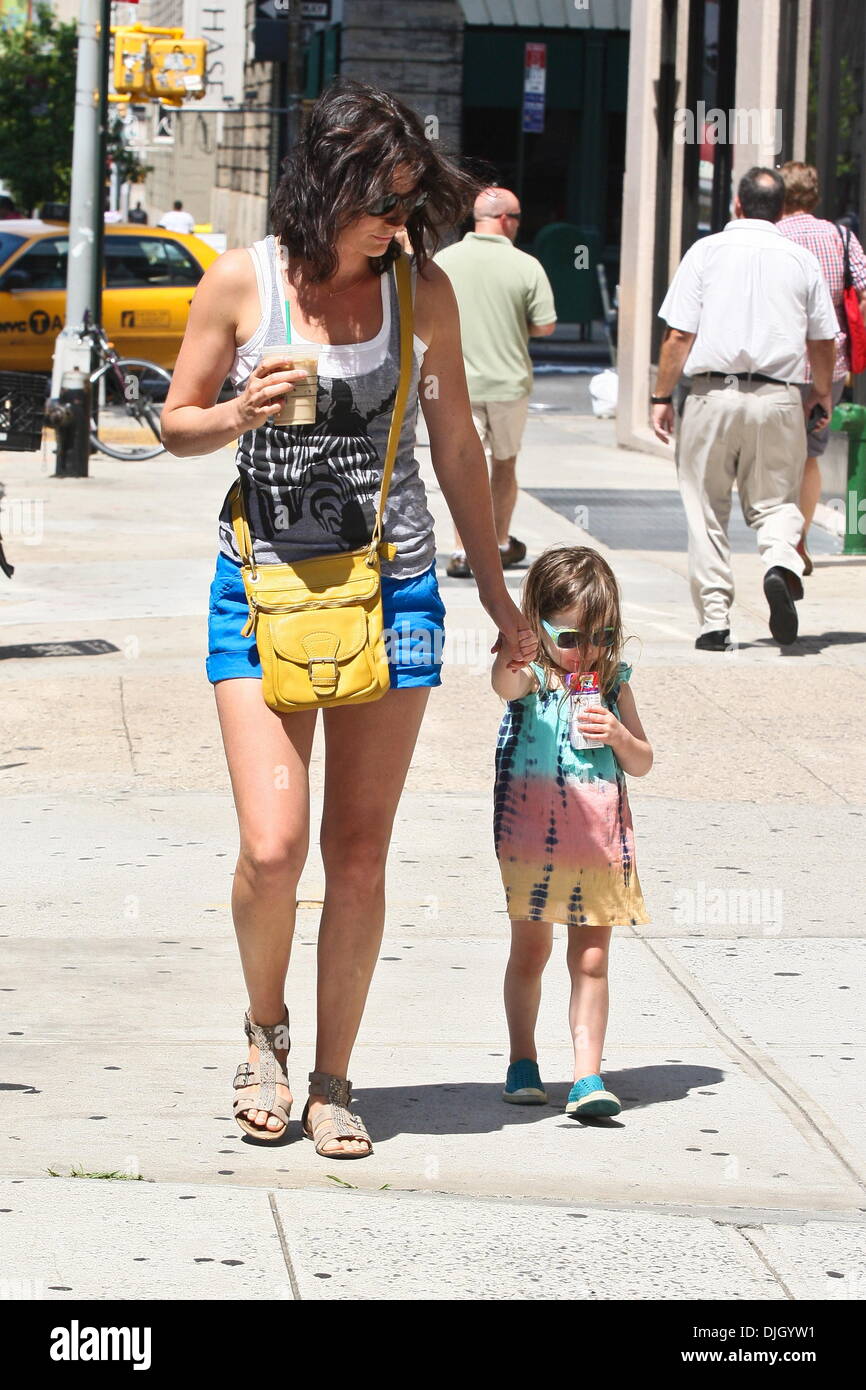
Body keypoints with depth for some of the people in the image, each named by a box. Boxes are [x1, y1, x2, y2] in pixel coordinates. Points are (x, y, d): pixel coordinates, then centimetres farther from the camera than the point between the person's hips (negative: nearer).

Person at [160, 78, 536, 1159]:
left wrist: (500, 600, 15)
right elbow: (177, 424, 7)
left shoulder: (422, 288, 1)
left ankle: (332, 1078, 15)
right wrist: (240, 413, -17)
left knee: (359, 852, 2)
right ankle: (265, 1030, 16)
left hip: (392, 585, 2)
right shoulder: (241, 283, -4)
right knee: (272, 846, -12)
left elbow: (455, 447, 11)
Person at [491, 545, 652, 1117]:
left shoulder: (612, 683, 7)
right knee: (530, 950, 7)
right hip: (534, 834, -3)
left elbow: (643, 763, 14)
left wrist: (617, 734, -8)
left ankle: (588, 1075, 0)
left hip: (600, 841, 3)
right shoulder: (531, 677, -4)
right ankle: (523, 1063, 21)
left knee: (591, 959, 0)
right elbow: (504, 681, -31)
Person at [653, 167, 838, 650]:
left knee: (707, 510, 7)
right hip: (778, 397, 1)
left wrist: (663, 397, 7)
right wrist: (822, 393, 30)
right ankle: (782, 562, -21)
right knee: (776, 499, 11)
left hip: (713, 393, -1)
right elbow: (824, 340, 13)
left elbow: (679, 335, -3)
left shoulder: (706, 252, 1)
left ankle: (715, 620, 4)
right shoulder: (802, 260, 7)